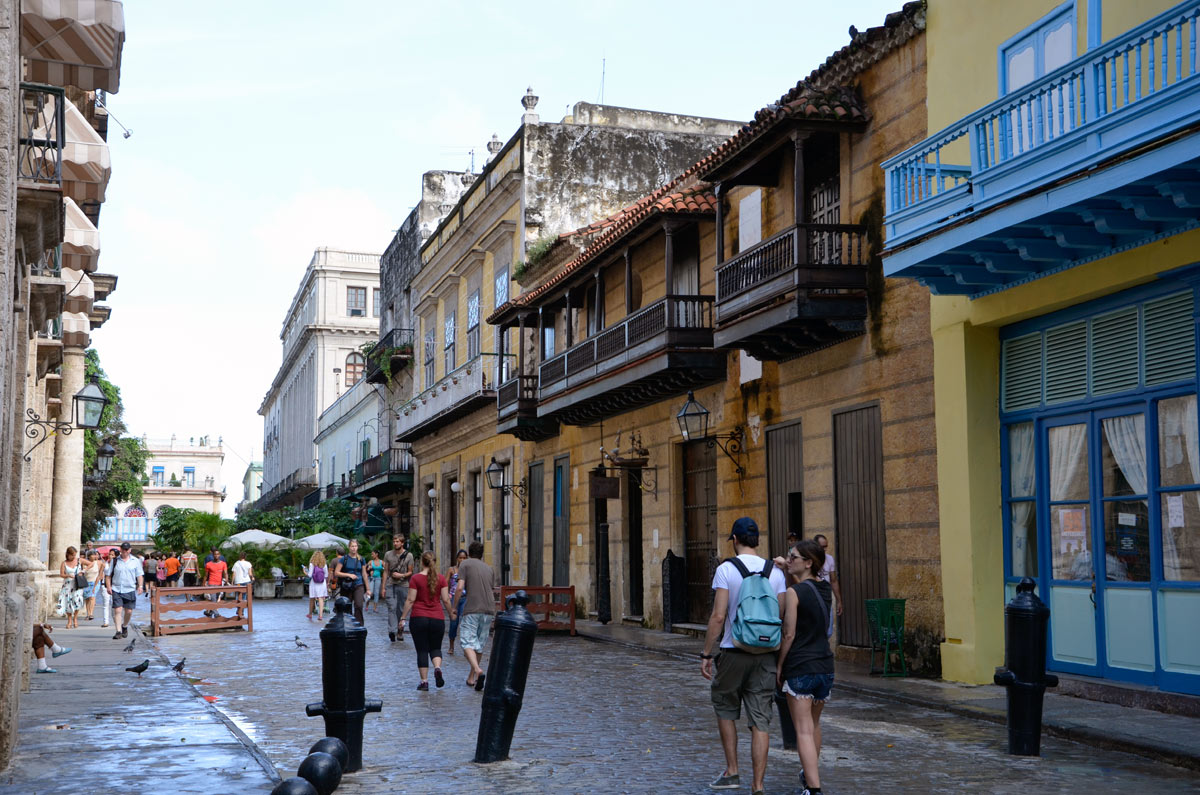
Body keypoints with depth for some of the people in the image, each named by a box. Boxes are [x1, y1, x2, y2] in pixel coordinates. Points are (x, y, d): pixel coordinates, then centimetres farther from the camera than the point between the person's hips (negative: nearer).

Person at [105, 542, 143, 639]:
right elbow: (108, 575, 9)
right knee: (117, 610, -10)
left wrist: (140, 586, -2)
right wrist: (108, 587, -2)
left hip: (130, 590, 1)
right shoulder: (115, 561, 7)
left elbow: (139, 575, 10)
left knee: (129, 611, 4)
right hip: (116, 590, -1)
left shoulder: (135, 561, 8)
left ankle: (125, 626, 30)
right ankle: (118, 631, -7)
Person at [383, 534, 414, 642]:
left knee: (401, 609, 6)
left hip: (403, 585, 0)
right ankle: (392, 631, -23)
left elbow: (410, 572, 7)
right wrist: (383, 587, 6)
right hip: (390, 585, 0)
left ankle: (400, 632, 17)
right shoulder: (388, 554, 8)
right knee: (392, 608, -14)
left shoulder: (408, 555, 4)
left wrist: (401, 575, -13)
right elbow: (385, 571, 10)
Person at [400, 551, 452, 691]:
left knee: (422, 650, 5)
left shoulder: (416, 578, -4)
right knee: (435, 647, 15)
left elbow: (410, 600, -5)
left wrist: (403, 618, 2)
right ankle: (437, 668, -13)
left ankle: (424, 681, 2)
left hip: (419, 618, -2)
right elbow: (446, 600, 1)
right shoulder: (441, 579, 1)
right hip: (437, 618, 2)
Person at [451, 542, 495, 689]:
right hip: (489, 610, 5)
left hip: (472, 610, -5)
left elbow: (460, 588, -7)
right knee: (479, 644, 14)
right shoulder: (490, 569, 18)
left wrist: (454, 607, 2)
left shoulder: (465, 564, 3)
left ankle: (478, 670, -31)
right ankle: (471, 677, 21)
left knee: (467, 641, -8)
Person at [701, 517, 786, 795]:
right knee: (760, 720, 4)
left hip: (734, 652, -3)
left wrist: (706, 654, -4)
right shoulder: (775, 572, 4)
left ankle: (732, 772, 19)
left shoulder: (725, 569, -7)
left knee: (725, 709, 18)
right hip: (766, 654, 3)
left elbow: (718, 617, -12)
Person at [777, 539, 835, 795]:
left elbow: (789, 634, -13)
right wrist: (789, 569, 23)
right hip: (825, 666, 7)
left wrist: (779, 666, -3)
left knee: (804, 730, -4)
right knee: (814, 724, 24)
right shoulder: (826, 589, 5)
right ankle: (810, 774, 39)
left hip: (799, 668, -7)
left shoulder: (793, 592, -13)